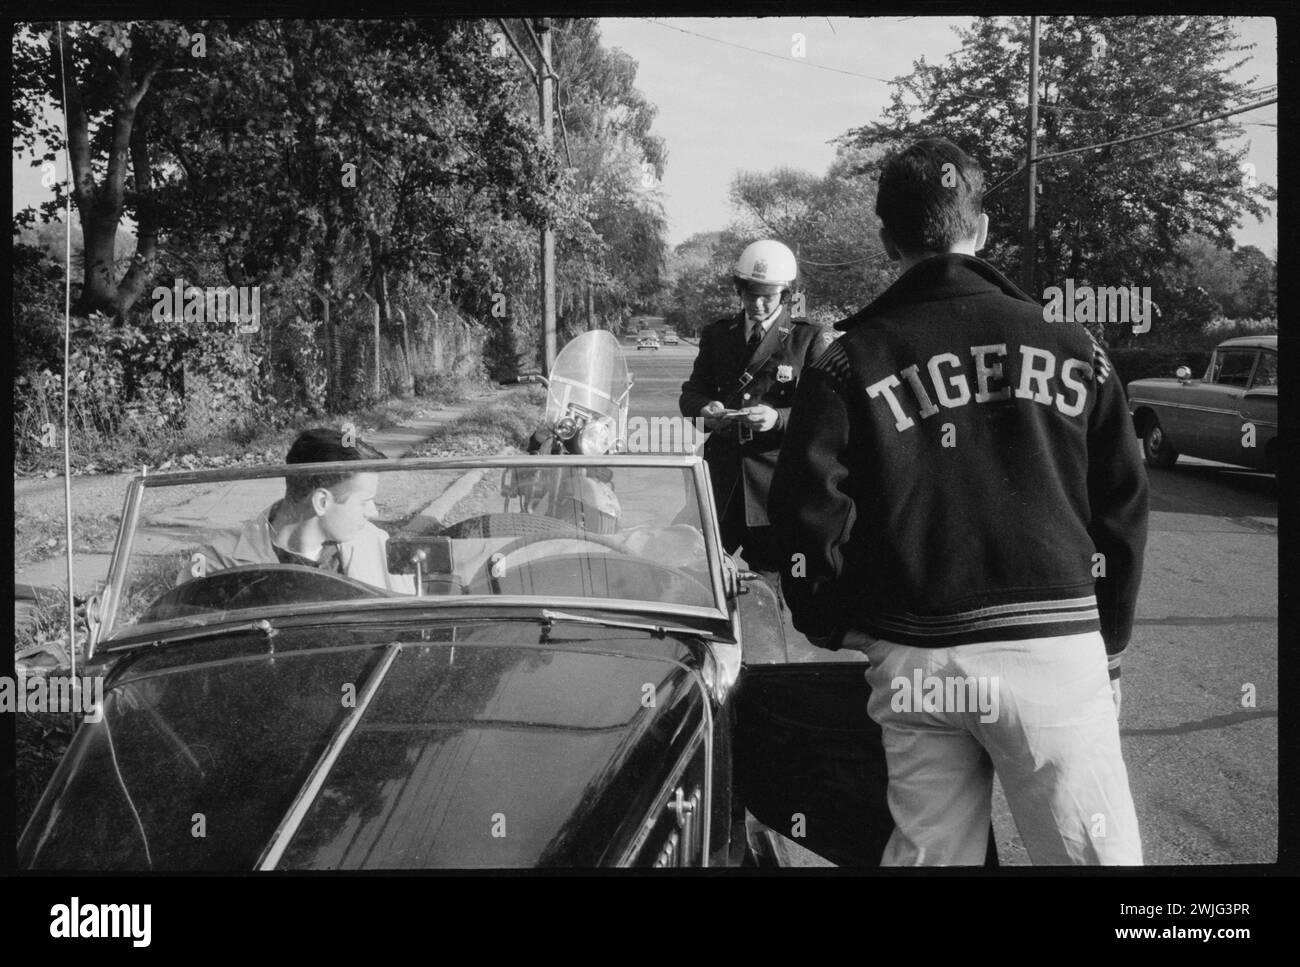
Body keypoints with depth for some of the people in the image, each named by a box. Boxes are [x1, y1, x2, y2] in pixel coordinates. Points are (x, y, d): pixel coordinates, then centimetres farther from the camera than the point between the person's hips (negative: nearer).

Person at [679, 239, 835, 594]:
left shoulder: (810, 339, 2)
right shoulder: (717, 335, 14)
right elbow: (690, 394, 15)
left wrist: (778, 418, -22)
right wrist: (704, 407, -10)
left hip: (779, 477, -3)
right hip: (722, 473, 3)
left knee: (769, 578, 0)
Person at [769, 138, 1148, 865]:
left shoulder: (851, 362, 3)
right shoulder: (1071, 349, 6)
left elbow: (807, 516, -4)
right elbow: (1123, 507, 6)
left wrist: (836, 626, 11)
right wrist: (1110, 641, 15)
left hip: (915, 664, 1)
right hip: (1054, 653, -1)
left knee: (928, 854, 14)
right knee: (1097, 852, 8)